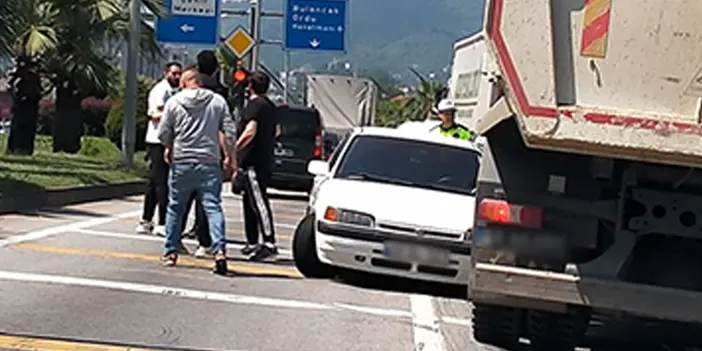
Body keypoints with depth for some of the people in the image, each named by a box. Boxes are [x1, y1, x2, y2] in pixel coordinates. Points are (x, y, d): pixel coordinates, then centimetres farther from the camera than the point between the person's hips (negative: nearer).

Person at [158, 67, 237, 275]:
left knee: (175, 208, 14)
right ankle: (219, 250, -19)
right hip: (209, 163, 0)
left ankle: (171, 251, 21)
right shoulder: (217, 101, 3)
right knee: (213, 208, -4)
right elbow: (230, 131, 0)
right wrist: (230, 156, 13)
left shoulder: (174, 102, 1)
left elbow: (163, 133, 1)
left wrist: (169, 148, 22)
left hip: (181, 163, 0)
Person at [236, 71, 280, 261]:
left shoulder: (254, 104, -11)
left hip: (253, 161, -9)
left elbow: (250, 131, -23)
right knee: (250, 201, 16)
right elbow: (277, 130, 31)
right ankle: (252, 243, 21)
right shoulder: (271, 106, 18)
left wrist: (233, 151, -22)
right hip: (266, 161, 10)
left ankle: (269, 243, -21)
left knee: (258, 202, -14)